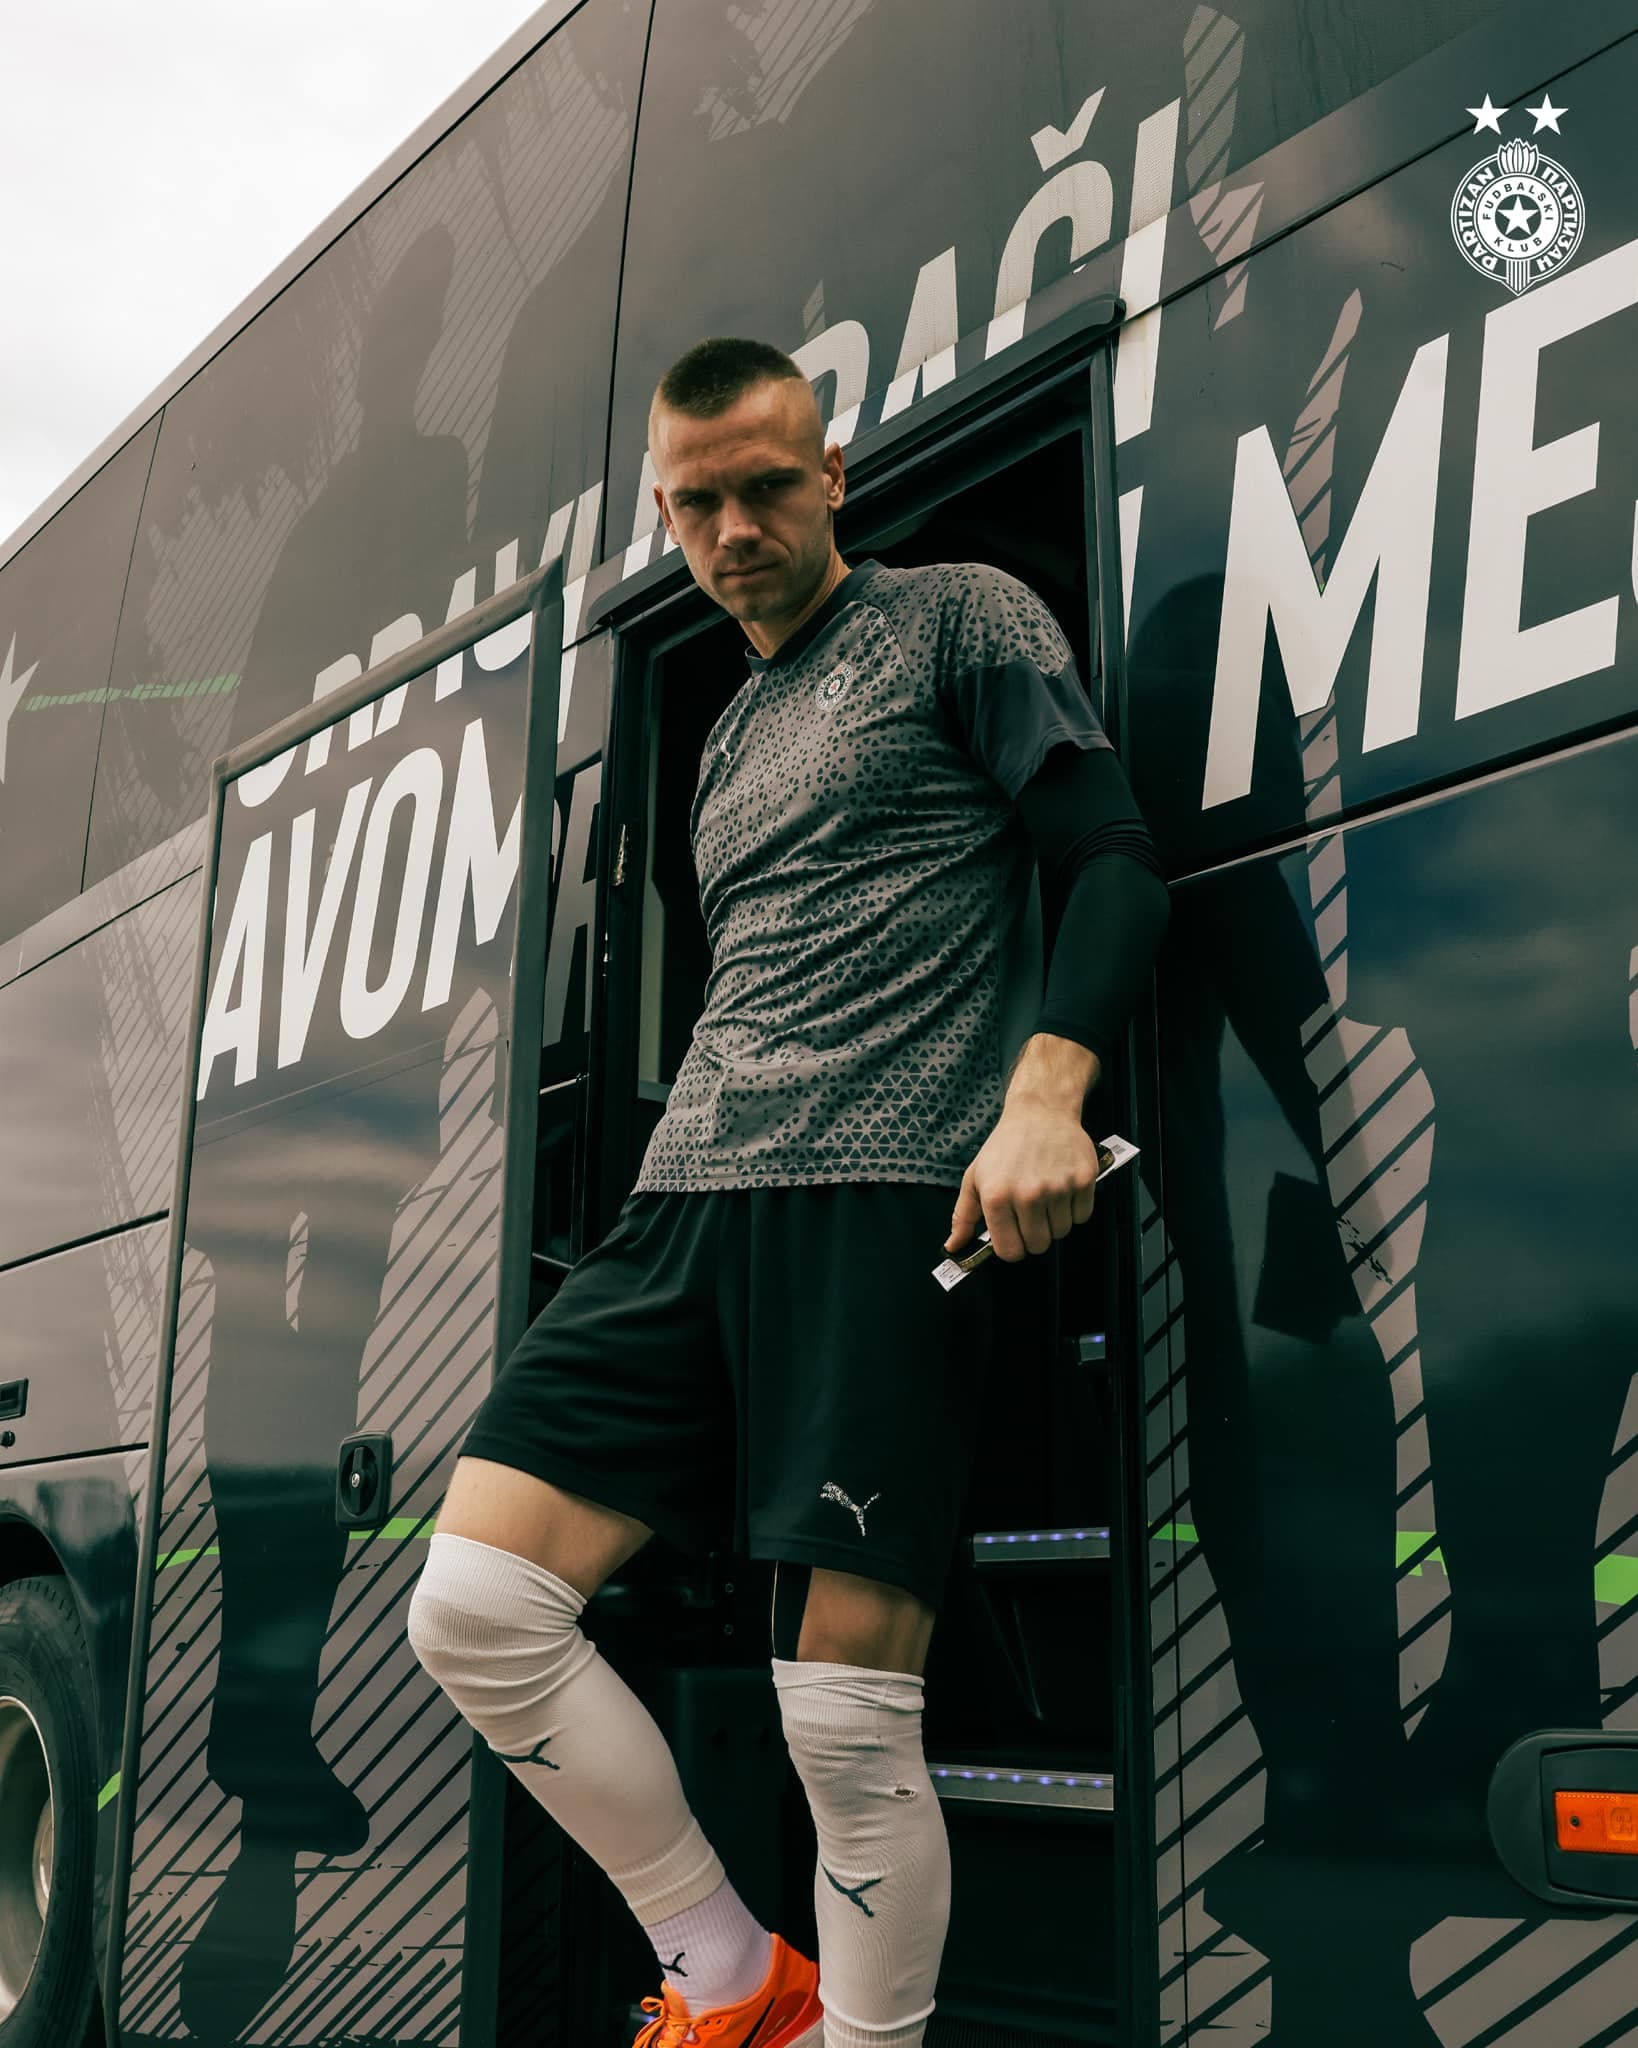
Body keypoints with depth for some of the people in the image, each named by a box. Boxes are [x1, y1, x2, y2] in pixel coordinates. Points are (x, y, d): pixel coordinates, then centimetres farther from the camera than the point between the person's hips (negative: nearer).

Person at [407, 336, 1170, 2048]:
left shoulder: (959, 620, 9)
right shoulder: (726, 743, 28)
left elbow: (1112, 862, -2)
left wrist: (1046, 1091, -19)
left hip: (885, 1197, -7)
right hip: (687, 1202, 7)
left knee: (847, 1726, -10)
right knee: (472, 1608, -5)